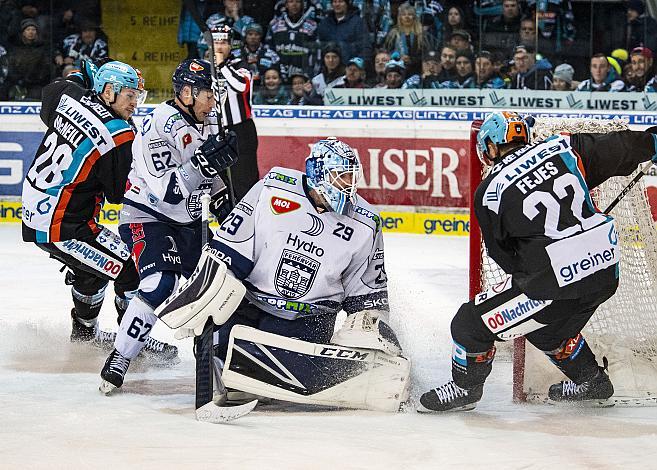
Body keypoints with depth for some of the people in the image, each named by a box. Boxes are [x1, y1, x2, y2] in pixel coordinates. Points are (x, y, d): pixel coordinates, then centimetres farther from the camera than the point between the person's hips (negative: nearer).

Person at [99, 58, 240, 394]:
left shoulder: (206, 120, 1)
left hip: (187, 220, 9)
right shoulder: (161, 125, -25)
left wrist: (222, 199, 9)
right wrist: (203, 162, -40)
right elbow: (167, 190, -31)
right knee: (160, 285, -26)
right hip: (148, 217, -9)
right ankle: (118, 361, -20)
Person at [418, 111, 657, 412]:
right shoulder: (564, 148, 2)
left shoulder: (490, 192, -5)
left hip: (556, 284, -6)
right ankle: (591, 381, 47)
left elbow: (503, 255, 7)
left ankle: (465, 388, 29)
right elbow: (621, 149, 11)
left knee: (471, 323, 11)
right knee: (548, 326, 35)